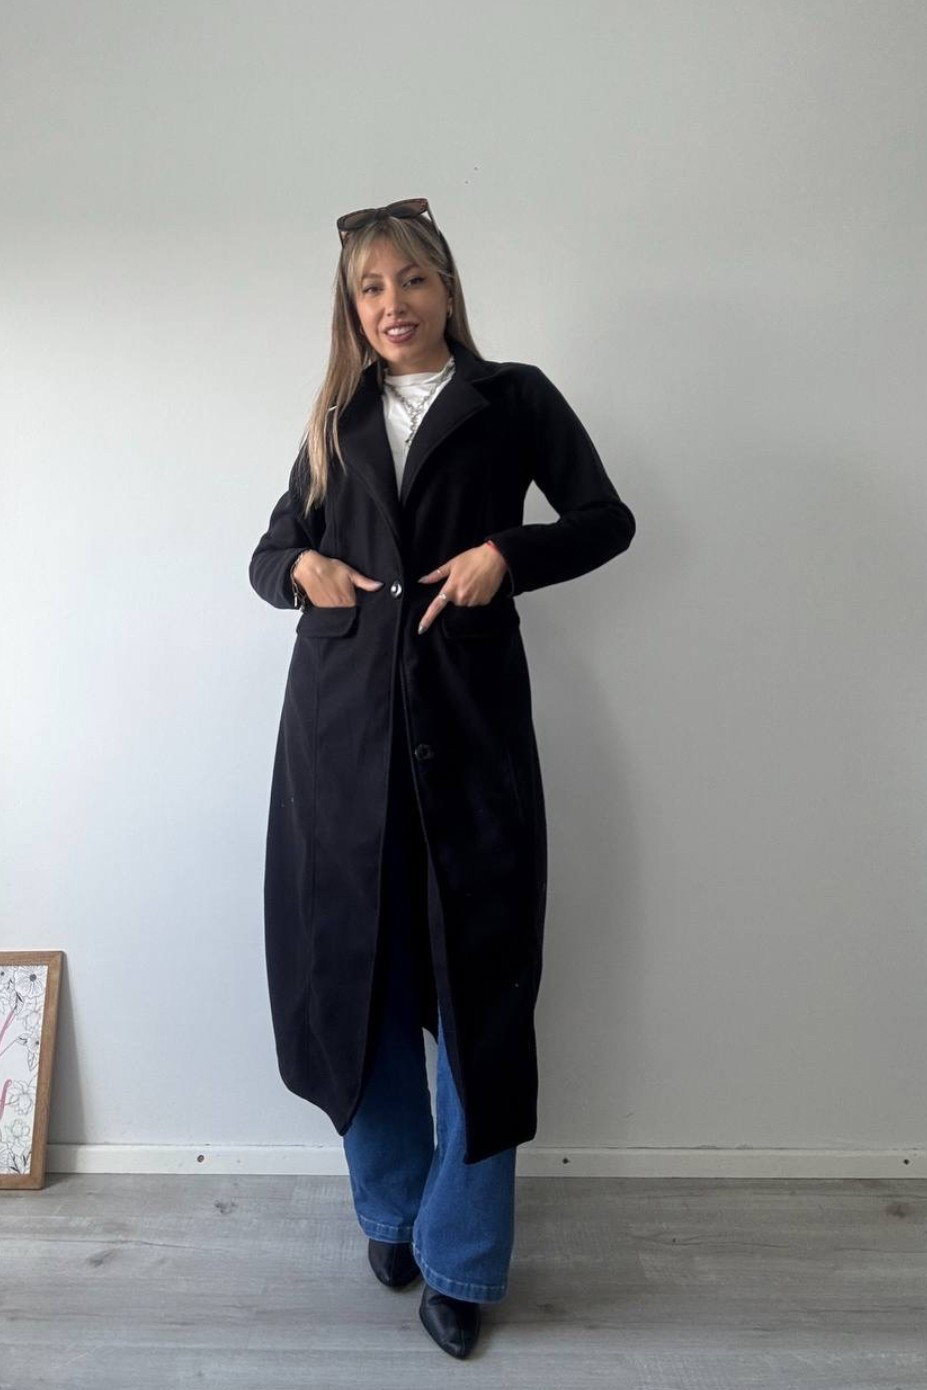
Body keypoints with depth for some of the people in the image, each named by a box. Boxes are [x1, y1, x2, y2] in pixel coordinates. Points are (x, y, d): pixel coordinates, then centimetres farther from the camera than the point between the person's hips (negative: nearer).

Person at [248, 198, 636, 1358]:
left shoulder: (513, 398, 9)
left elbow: (606, 520, 6)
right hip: (342, 717, 3)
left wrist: (505, 553, -10)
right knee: (356, 968, 8)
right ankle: (389, 1209, 31)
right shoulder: (338, 421, 17)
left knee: (475, 980, 1)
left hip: (467, 713, -2)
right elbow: (270, 551, 20)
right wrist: (303, 567, -3)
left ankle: (460, 1259, 19)